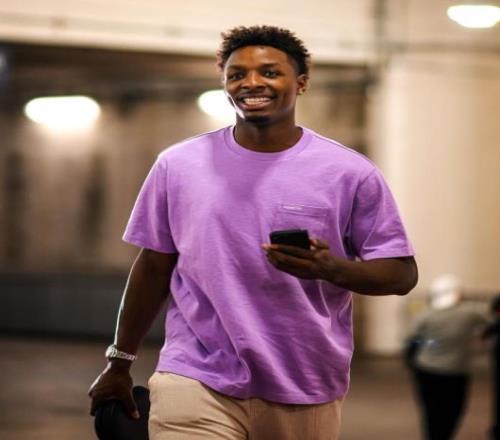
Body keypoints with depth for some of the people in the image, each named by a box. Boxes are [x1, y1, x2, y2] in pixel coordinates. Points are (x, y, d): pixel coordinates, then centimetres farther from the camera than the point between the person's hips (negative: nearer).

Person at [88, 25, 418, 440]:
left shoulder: (350, 172, -3)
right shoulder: (178, 164, 3)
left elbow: (402, 272, -2)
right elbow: (154, 265, 12)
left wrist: (331, 267, -22)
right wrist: (120, 362, 15)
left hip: (305, 391, 0)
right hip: (196, 381, 0)